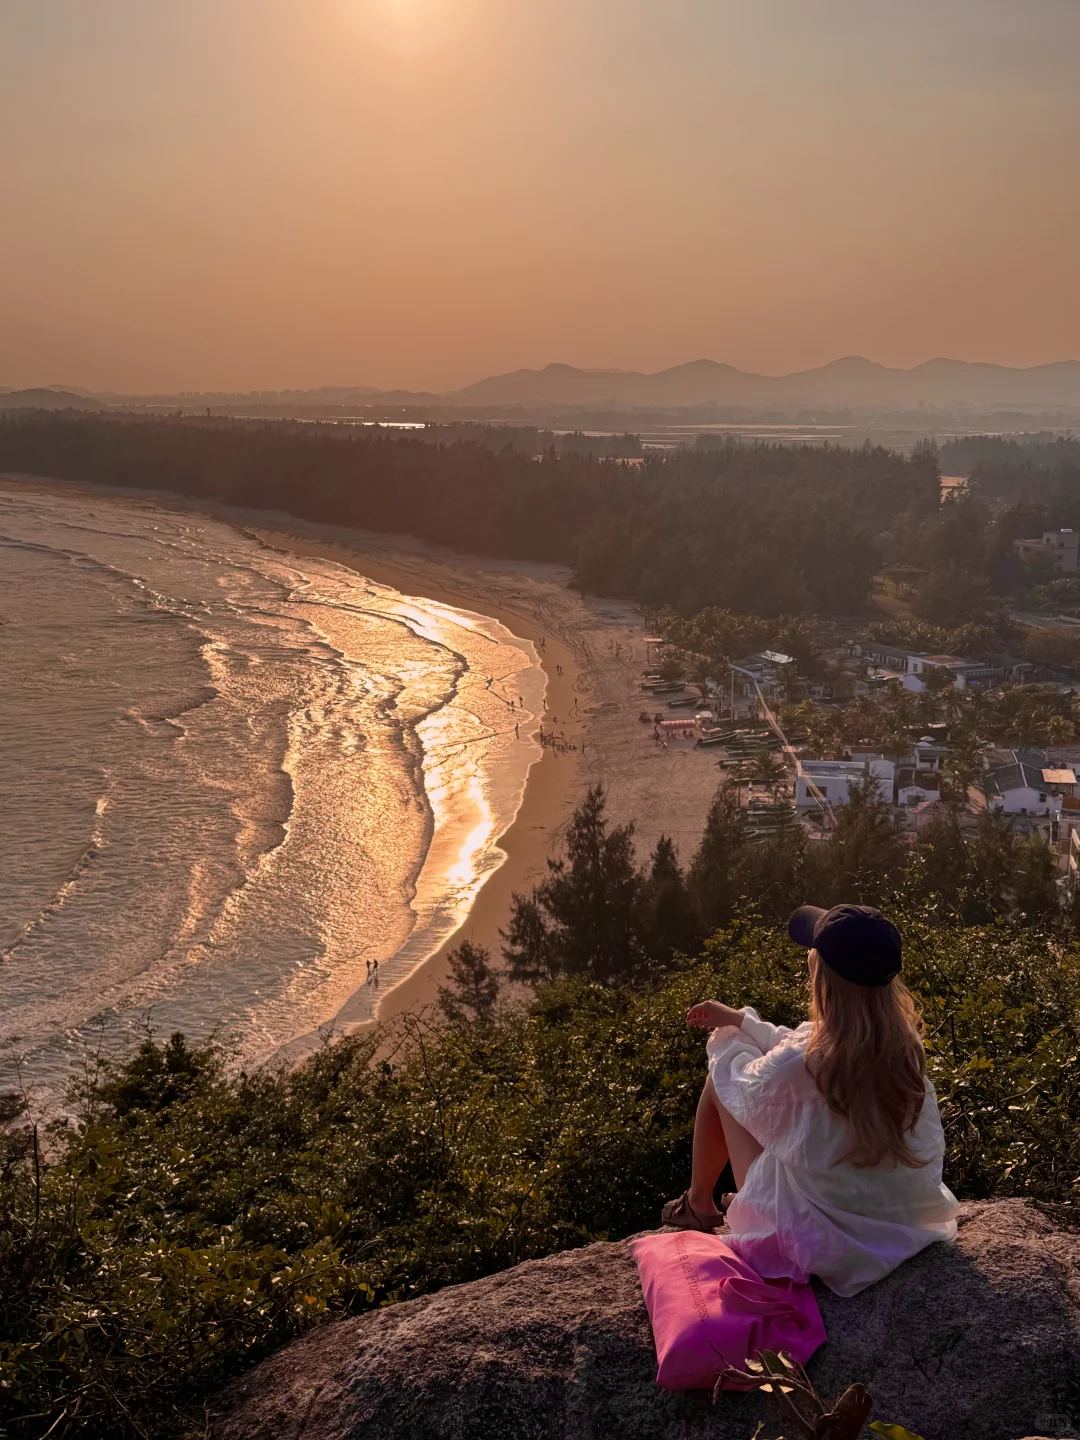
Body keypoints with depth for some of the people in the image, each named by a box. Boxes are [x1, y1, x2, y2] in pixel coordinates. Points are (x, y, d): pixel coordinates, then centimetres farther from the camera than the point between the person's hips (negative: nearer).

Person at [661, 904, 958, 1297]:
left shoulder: (799, 1068, -31)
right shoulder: (903, 1044, -14)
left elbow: (746, 1086, -6)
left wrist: (726, 1042, 14)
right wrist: (739, 1019, 15)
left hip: (814, 1233, -5)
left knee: (721, 1079, 9)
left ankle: (699, 1204, 32)